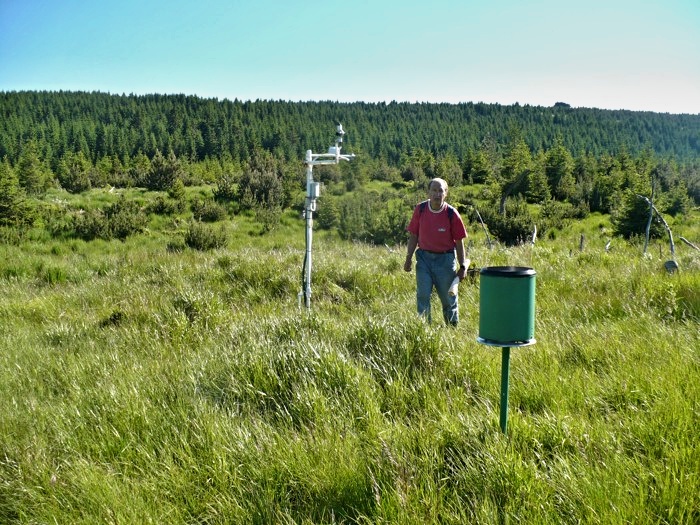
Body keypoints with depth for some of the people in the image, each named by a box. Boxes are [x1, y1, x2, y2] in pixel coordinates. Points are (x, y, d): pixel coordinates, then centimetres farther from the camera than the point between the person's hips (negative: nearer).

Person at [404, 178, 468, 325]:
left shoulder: (451, 213, -10)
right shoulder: (420, 209, -4)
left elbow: (459, 242, -4)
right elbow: (413, 236, 4)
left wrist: (462, 266, -3)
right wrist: (408, 258, 0)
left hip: (445, 259, -1)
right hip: (424, 257, 1)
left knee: (448, 298, 9)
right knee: (422, 296, -5)